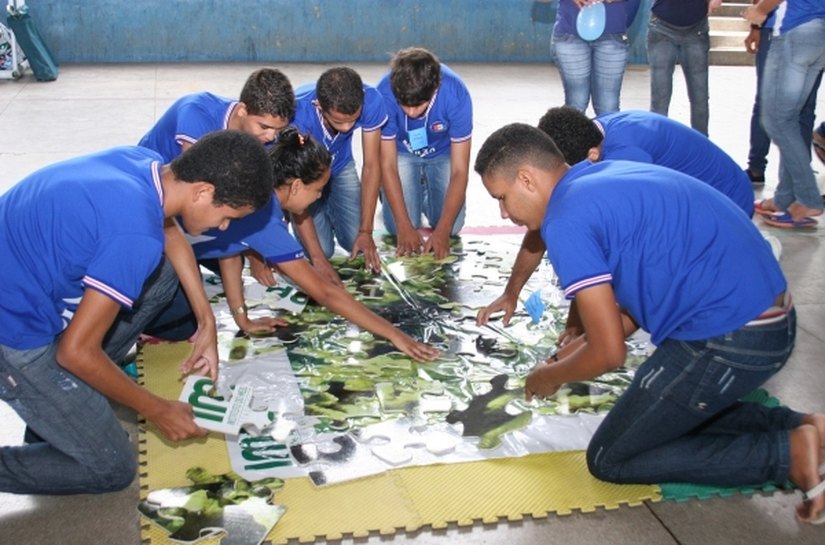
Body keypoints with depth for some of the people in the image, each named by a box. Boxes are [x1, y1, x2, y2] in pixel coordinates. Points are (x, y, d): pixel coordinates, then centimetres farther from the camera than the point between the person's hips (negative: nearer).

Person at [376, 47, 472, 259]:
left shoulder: (456, 94, -35)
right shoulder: (385, 93, -34)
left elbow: (460, 170, -29)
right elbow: (387, 164, -24)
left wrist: (442, 231, -34)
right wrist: (405, 227, -28)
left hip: (443, 153, 0)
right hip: (402, 153, 0)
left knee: (453, 226, -11)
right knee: (397, 225, -14)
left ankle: (426, 190, 21)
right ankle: (402, 191, 20)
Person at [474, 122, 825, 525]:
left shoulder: (567, 220, -14)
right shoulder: (605, 177, 15)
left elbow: (609, 354, -12)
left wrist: (550, 376, 8)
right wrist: (573, 349, 22)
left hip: (730, 338, -10)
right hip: (767, 317, 10)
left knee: (610, 460, 5)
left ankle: (789, 453, 0)